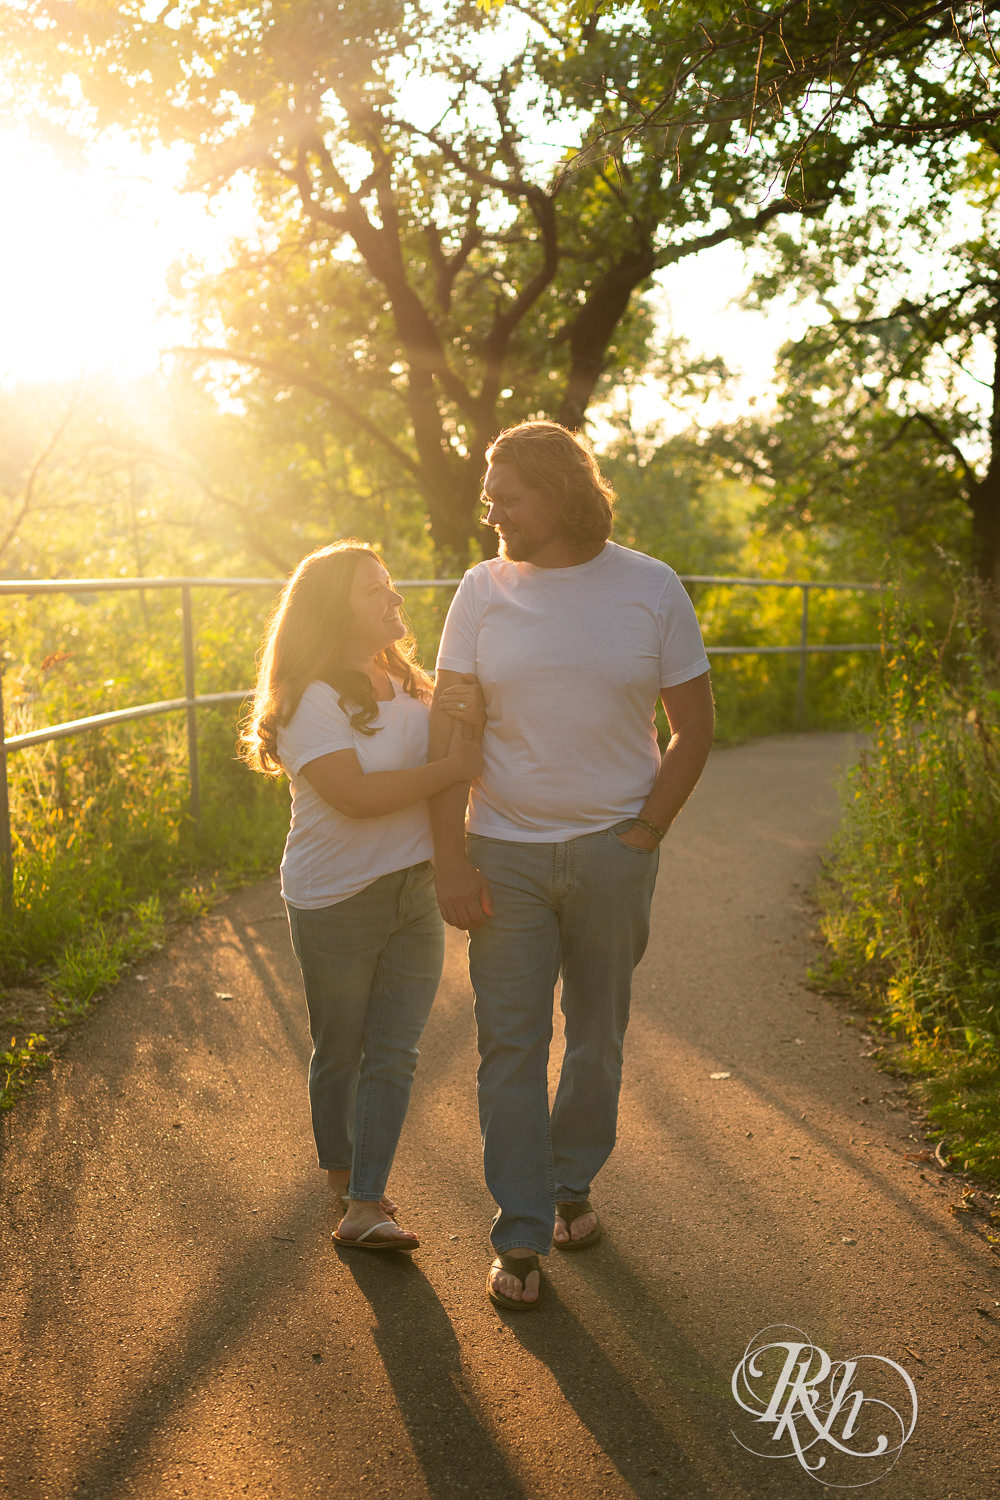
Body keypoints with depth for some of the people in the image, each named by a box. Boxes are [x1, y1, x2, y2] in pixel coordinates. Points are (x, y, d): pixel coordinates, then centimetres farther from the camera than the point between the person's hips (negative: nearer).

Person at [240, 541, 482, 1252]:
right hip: (337, 904, -5)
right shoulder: (311, 700, -14)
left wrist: (474, 721, -13)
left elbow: (463, 754, 9)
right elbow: (354, 795, -24)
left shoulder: (409, 685, 8)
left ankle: (365, 1206, 7)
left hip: (415, 895, 6)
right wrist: (453, 768, -22)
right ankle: (342, 1174, 33)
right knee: (340, 1052, 11)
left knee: (393, 1054, 2)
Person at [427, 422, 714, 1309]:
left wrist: (643, 837, -4)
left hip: (612, 847, 0)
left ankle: (572, 1185, 35)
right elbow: (446, 732, -3)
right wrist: (450, 861, -9)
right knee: (509, 1045, 1)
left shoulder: (651, 588, -4)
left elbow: (694, 728, 2)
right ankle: (522, 1237, 12)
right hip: (504, 852, 0)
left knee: (597, 1035, 13)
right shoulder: (484, 590, -2)